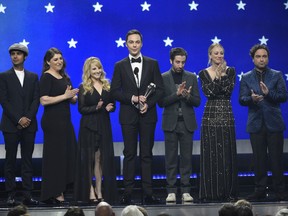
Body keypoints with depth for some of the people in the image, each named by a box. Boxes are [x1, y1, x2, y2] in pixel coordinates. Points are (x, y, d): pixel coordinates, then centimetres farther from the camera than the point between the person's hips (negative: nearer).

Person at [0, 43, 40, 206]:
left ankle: (28, 195, 3)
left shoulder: (33, 77, 12)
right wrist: (18, 119, -12)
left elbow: (36, 99, 5)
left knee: (27, 160, 3)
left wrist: (28, 118, -10)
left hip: (29, 125, 2)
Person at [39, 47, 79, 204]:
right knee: (54, 156, -4)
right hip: (52, 120, -8)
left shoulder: (65, 77, 15)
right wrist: (65, 96, -18)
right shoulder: (46, 77, -7)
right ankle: (51, 195, 2)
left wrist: (74, 96, 2)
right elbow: (43, 100, -18)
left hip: (65, 120, 8)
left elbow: (72, 99, 24)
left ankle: (60, 191, 14)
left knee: (67, 154, 7)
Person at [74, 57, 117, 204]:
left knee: (102, 158, 2)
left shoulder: (107, 86, 9)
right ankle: (89, 190, 7)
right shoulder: (84, 88, -2)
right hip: (89, 127, -3)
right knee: (89, 158, 1)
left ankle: (99, 190, 7)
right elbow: (81, 109, -7)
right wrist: (96, 108, -21)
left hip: (104, 126, 3)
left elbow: (112, 105, 12)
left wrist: (110, 108, -11)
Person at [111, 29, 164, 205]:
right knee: (129, 154, 2)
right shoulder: (120, 66, 5)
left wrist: (149, 103, -11)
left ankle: (148, 193, 5)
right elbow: (115, 91, 1)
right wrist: (132, 98, -13)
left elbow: (160, 89, 3)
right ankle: (128, 192, 5)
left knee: (147, 154, 3)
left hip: (148, 114, 0)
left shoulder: (152, 64, 6)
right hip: (128, 115, 0)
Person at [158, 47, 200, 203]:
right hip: (171, 123, -1)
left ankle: (186, 191, 7)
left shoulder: (191, 78, 7)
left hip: (187, 123, 1)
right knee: (171, 158, 1)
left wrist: (188, 96, -16)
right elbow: (161, 102, -5)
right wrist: (177, 94, -17)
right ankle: (171, 191, 5)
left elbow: (197, 102, 5)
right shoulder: (163, 78, 2)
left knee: (186, 157, 2)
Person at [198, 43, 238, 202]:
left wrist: (222, 74, -13)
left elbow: (229, 90, -8)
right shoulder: (204, 73, 4)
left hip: (226, 115, 1)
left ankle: (227, 191, 8)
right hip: (210, 115, -1)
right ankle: (210, 192, 5)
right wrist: (217, 76, -12)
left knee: (227, 153, 1)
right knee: (210, 154, -1)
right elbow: (208, 92, -10)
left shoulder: (230, 71, 6)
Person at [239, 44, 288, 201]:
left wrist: (268, 94, -20)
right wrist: (252, 99, -22)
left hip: (274, 123, -1)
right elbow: (242, 99, 0)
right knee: (259, 159, 5)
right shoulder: (246, 78, 8)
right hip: (256, 124, 1)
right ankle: (260, 190, 12)